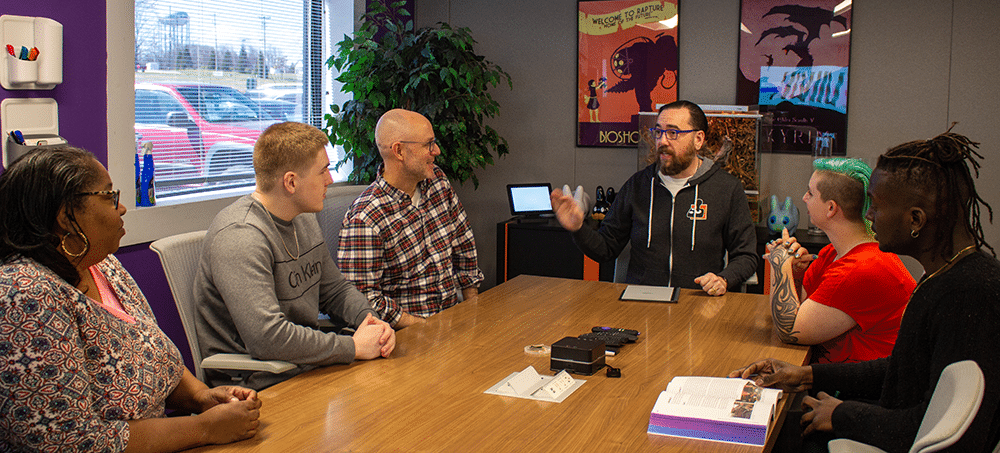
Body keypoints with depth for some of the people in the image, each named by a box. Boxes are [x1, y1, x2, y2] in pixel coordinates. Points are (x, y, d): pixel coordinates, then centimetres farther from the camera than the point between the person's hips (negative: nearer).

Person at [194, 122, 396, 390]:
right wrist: (353, 346, -20)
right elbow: (267, 338, -30)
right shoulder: (239, 236, -21)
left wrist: (369, 318, -2)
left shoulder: (305, 220, 11)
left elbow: (336, 290, 21)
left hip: (307, 366, 9)